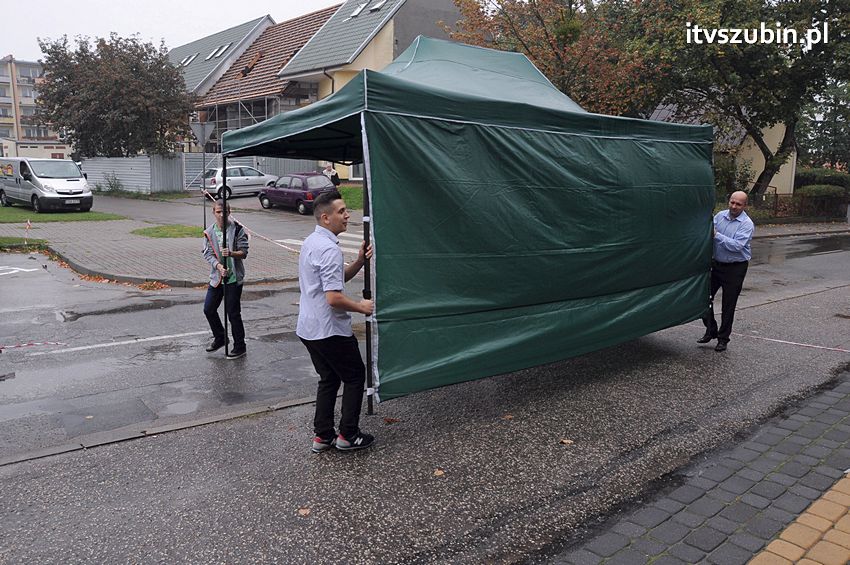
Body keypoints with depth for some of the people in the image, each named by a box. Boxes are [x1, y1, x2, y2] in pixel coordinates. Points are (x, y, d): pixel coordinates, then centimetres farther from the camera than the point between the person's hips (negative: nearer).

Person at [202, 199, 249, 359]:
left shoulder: (237, 229, -7)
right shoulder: (209, 232, 3)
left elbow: (244, 252, -9)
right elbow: (208, 254, -3)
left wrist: (231, 253, -29)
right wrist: (218, 265, -22)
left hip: (234, 276, -5)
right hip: (216, 276, 5)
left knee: (233, 313, -2)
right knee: (208, 309, 11)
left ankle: (239, 346, 12)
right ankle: (220, 338, 33)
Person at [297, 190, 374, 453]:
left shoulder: (312, 241, 11)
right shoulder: (329, 249, -22)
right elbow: (334, 298, -27)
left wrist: (359, 261, 2)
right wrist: (362, 307, -11)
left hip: (309, 329, 9)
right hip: (330, 330, -9)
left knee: (328, 379, 18)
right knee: (355, 376, 8)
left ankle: (322, 436, 21)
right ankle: (348, 435, 13)